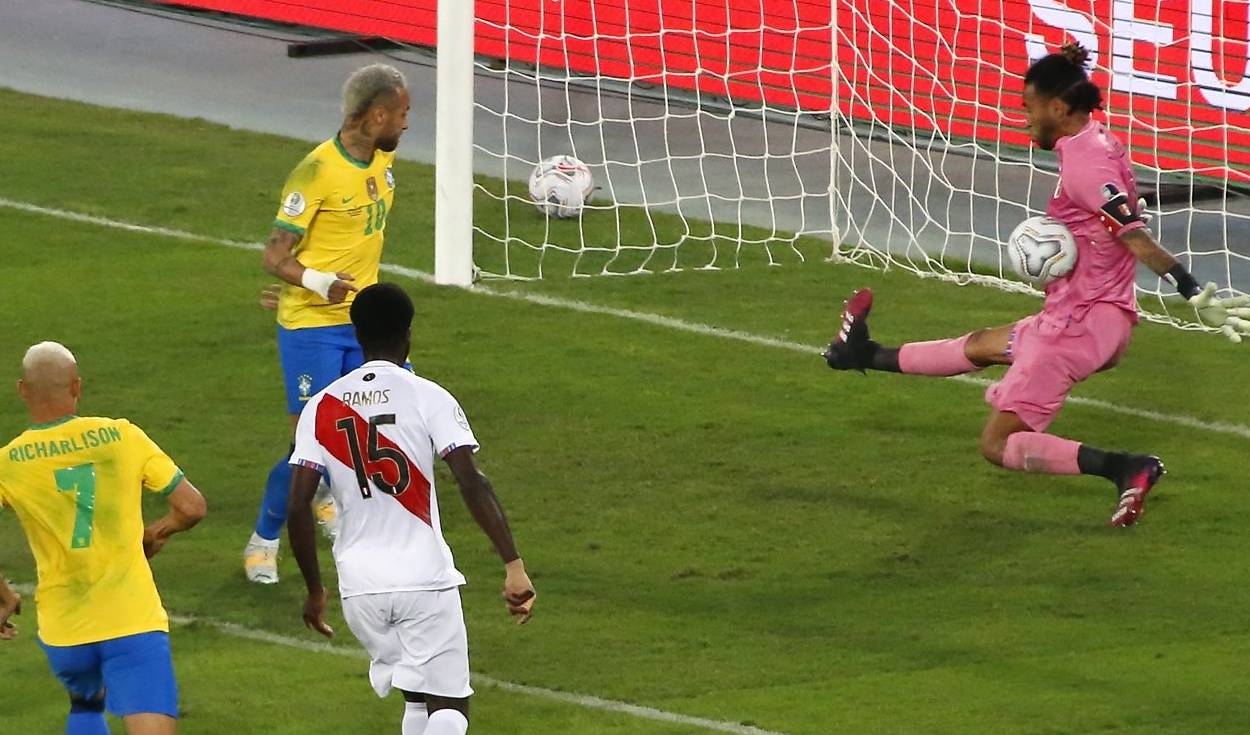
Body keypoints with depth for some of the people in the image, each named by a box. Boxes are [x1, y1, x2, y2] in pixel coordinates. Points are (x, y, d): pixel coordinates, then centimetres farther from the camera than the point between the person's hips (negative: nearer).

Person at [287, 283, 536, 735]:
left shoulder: (322, 408, 5)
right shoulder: (428, 398, -5)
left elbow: (298, 507, 1)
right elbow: (473, 485, -15)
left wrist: (315, 591, 12)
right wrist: (514, 566, -16)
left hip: (359, 583, 4)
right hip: (425, 577, -4)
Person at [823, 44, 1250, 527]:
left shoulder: (1081, 163, -21)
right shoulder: (1100, 146, 8)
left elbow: (1139, 239, -27)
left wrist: (1196, 297, -33)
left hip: (1076, 325, -10)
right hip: (1107, 318, 10)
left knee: (997, 445, -2)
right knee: (980, 346, 29)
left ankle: (1122, 468, -16)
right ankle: (868, 356, 49)